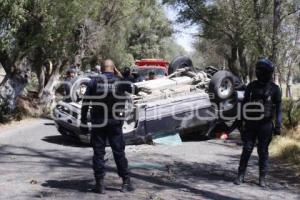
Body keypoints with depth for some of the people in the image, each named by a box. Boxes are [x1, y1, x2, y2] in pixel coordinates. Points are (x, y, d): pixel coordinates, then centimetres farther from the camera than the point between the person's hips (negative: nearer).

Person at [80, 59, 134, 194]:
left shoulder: (94, 82, -3)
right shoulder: (120, 82, -1)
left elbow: (85, 103, -4)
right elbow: (131, 89, 19)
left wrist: (83, 121, 2)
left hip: (97, 122, 0)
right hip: (114, 122, 1)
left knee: (98, 152, 5)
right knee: (119, 152, 8)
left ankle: (100, 184, 6)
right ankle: (126, 182, 13)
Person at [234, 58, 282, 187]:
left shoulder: (274, 89, 0)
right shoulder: (251, 86, 5)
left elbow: (278, 108, 1)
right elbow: (244, 104, 9)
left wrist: (278, 125, -6)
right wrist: (243, 120, 6)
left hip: (265, 125, -1)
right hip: (251, 124, 1)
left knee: (263, 151, 4)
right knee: (247, 149, 2)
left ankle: (262, 178, 14)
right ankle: (240, 176, 9)